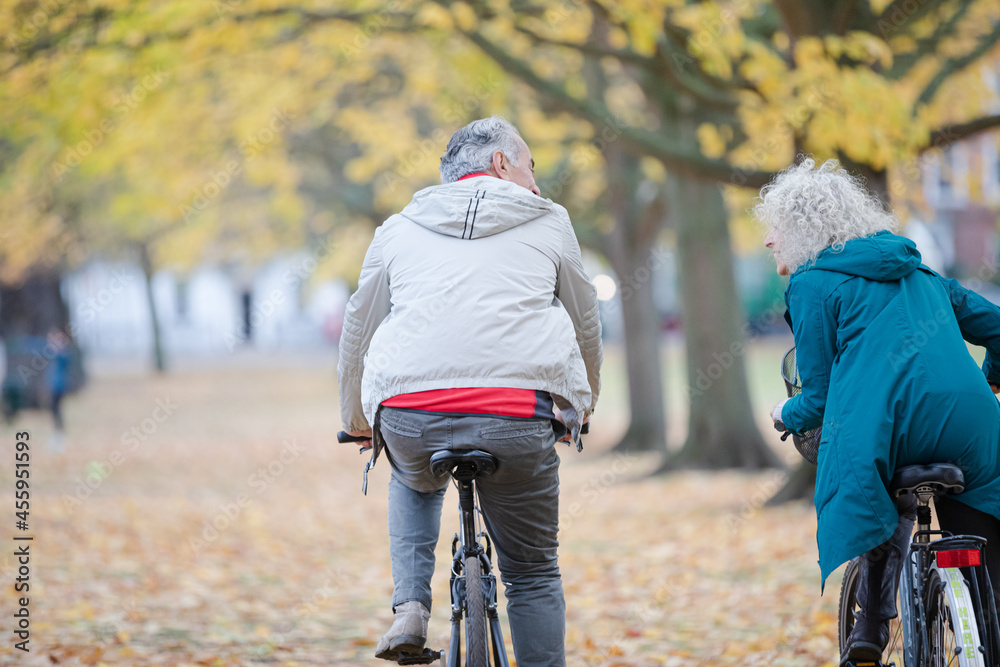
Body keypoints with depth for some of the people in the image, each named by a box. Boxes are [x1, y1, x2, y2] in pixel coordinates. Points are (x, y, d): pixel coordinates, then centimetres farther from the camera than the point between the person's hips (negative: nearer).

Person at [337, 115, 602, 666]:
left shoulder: (400, 229, 21)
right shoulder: (550, 224, 19)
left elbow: (358, 331, 29)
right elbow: (586, 325, 29)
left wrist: (356, 421, 44)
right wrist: (583, 406, 46)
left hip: (409, 414, 2)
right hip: (520, 417, -2)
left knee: (415, 484, 36)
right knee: (532, 575, 15)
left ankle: (410, 607, 15)